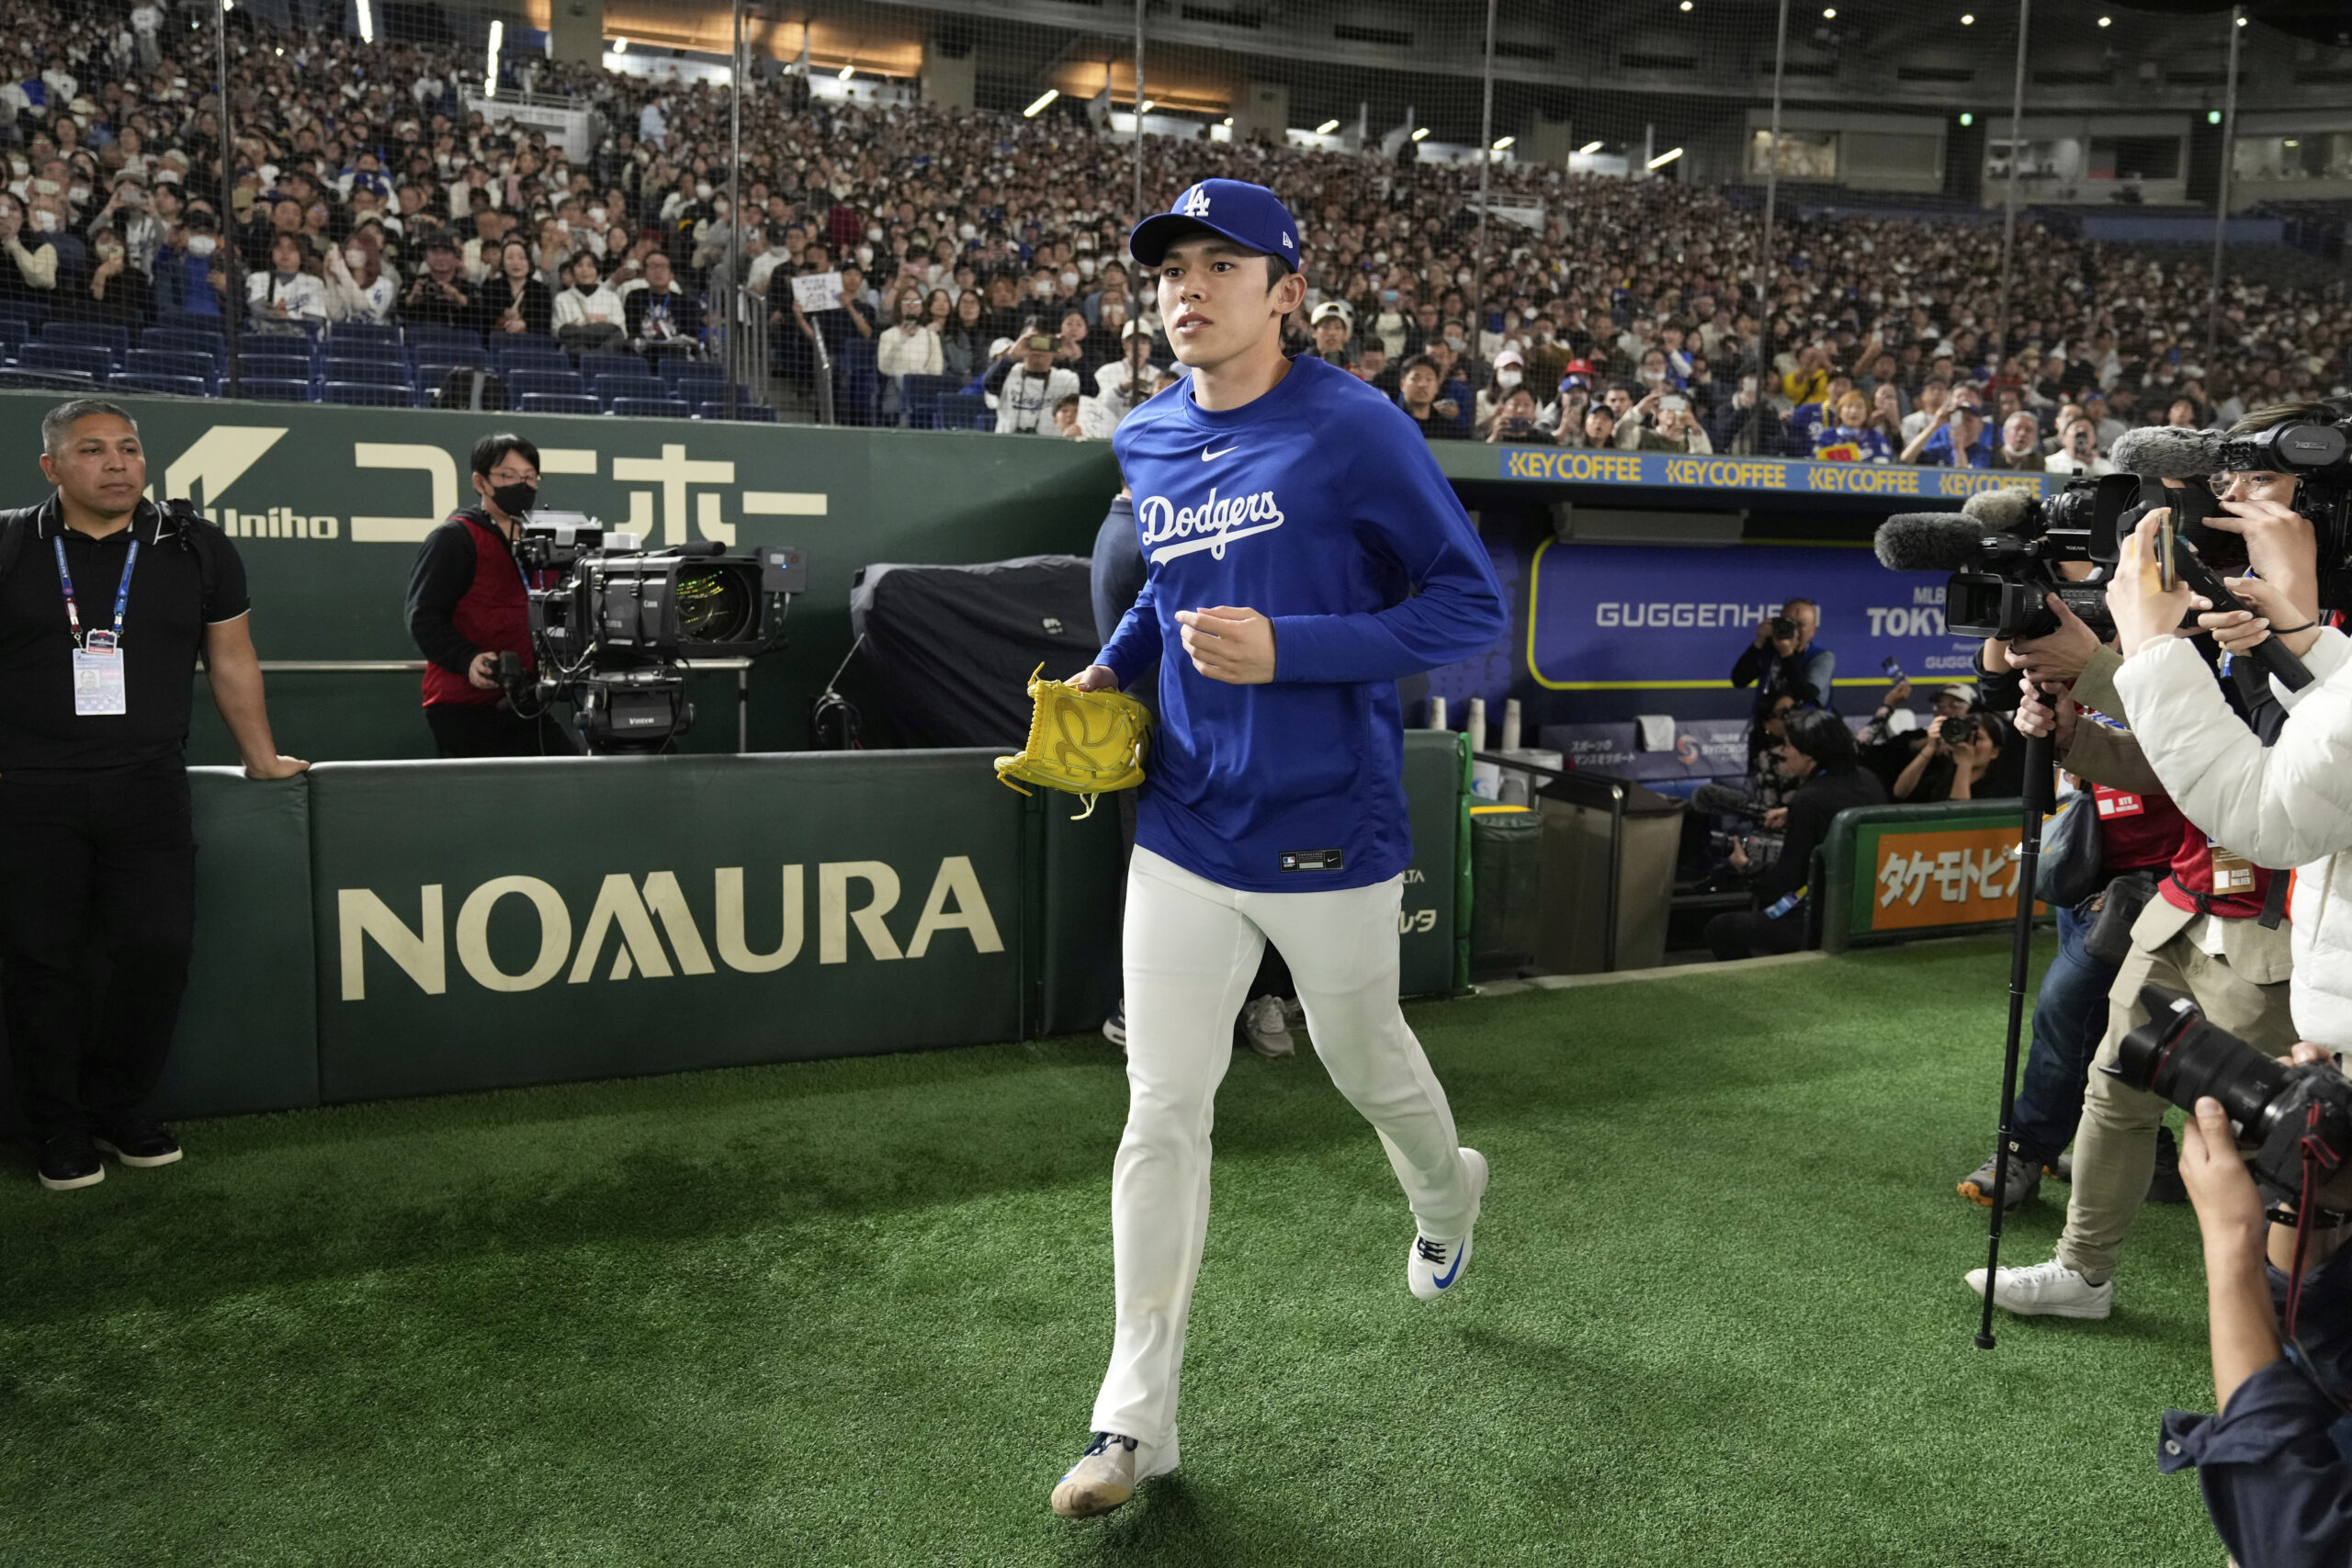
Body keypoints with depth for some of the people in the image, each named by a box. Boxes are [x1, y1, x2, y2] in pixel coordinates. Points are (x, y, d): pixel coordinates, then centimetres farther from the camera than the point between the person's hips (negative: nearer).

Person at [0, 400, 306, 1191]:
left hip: (148, 788, 1)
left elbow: (231, 661, 12)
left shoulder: (195, 549, 6)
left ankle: (121, 1110, 19)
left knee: (159, 950, -1)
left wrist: (262, 760, 16)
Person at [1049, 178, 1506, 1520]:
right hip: (1185, 834, 4)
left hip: (1329, 838, -4)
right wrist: (1110, 670, 5)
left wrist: (1286, 649, -23)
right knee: (1163, 1110, 2)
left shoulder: (1356, 429, -13)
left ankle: (1447, 1193, 55)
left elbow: (1471, 606, -13)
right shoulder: (1147, 444, 5)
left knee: (1367, 1066, 18)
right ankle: (1137, 1418, 13)